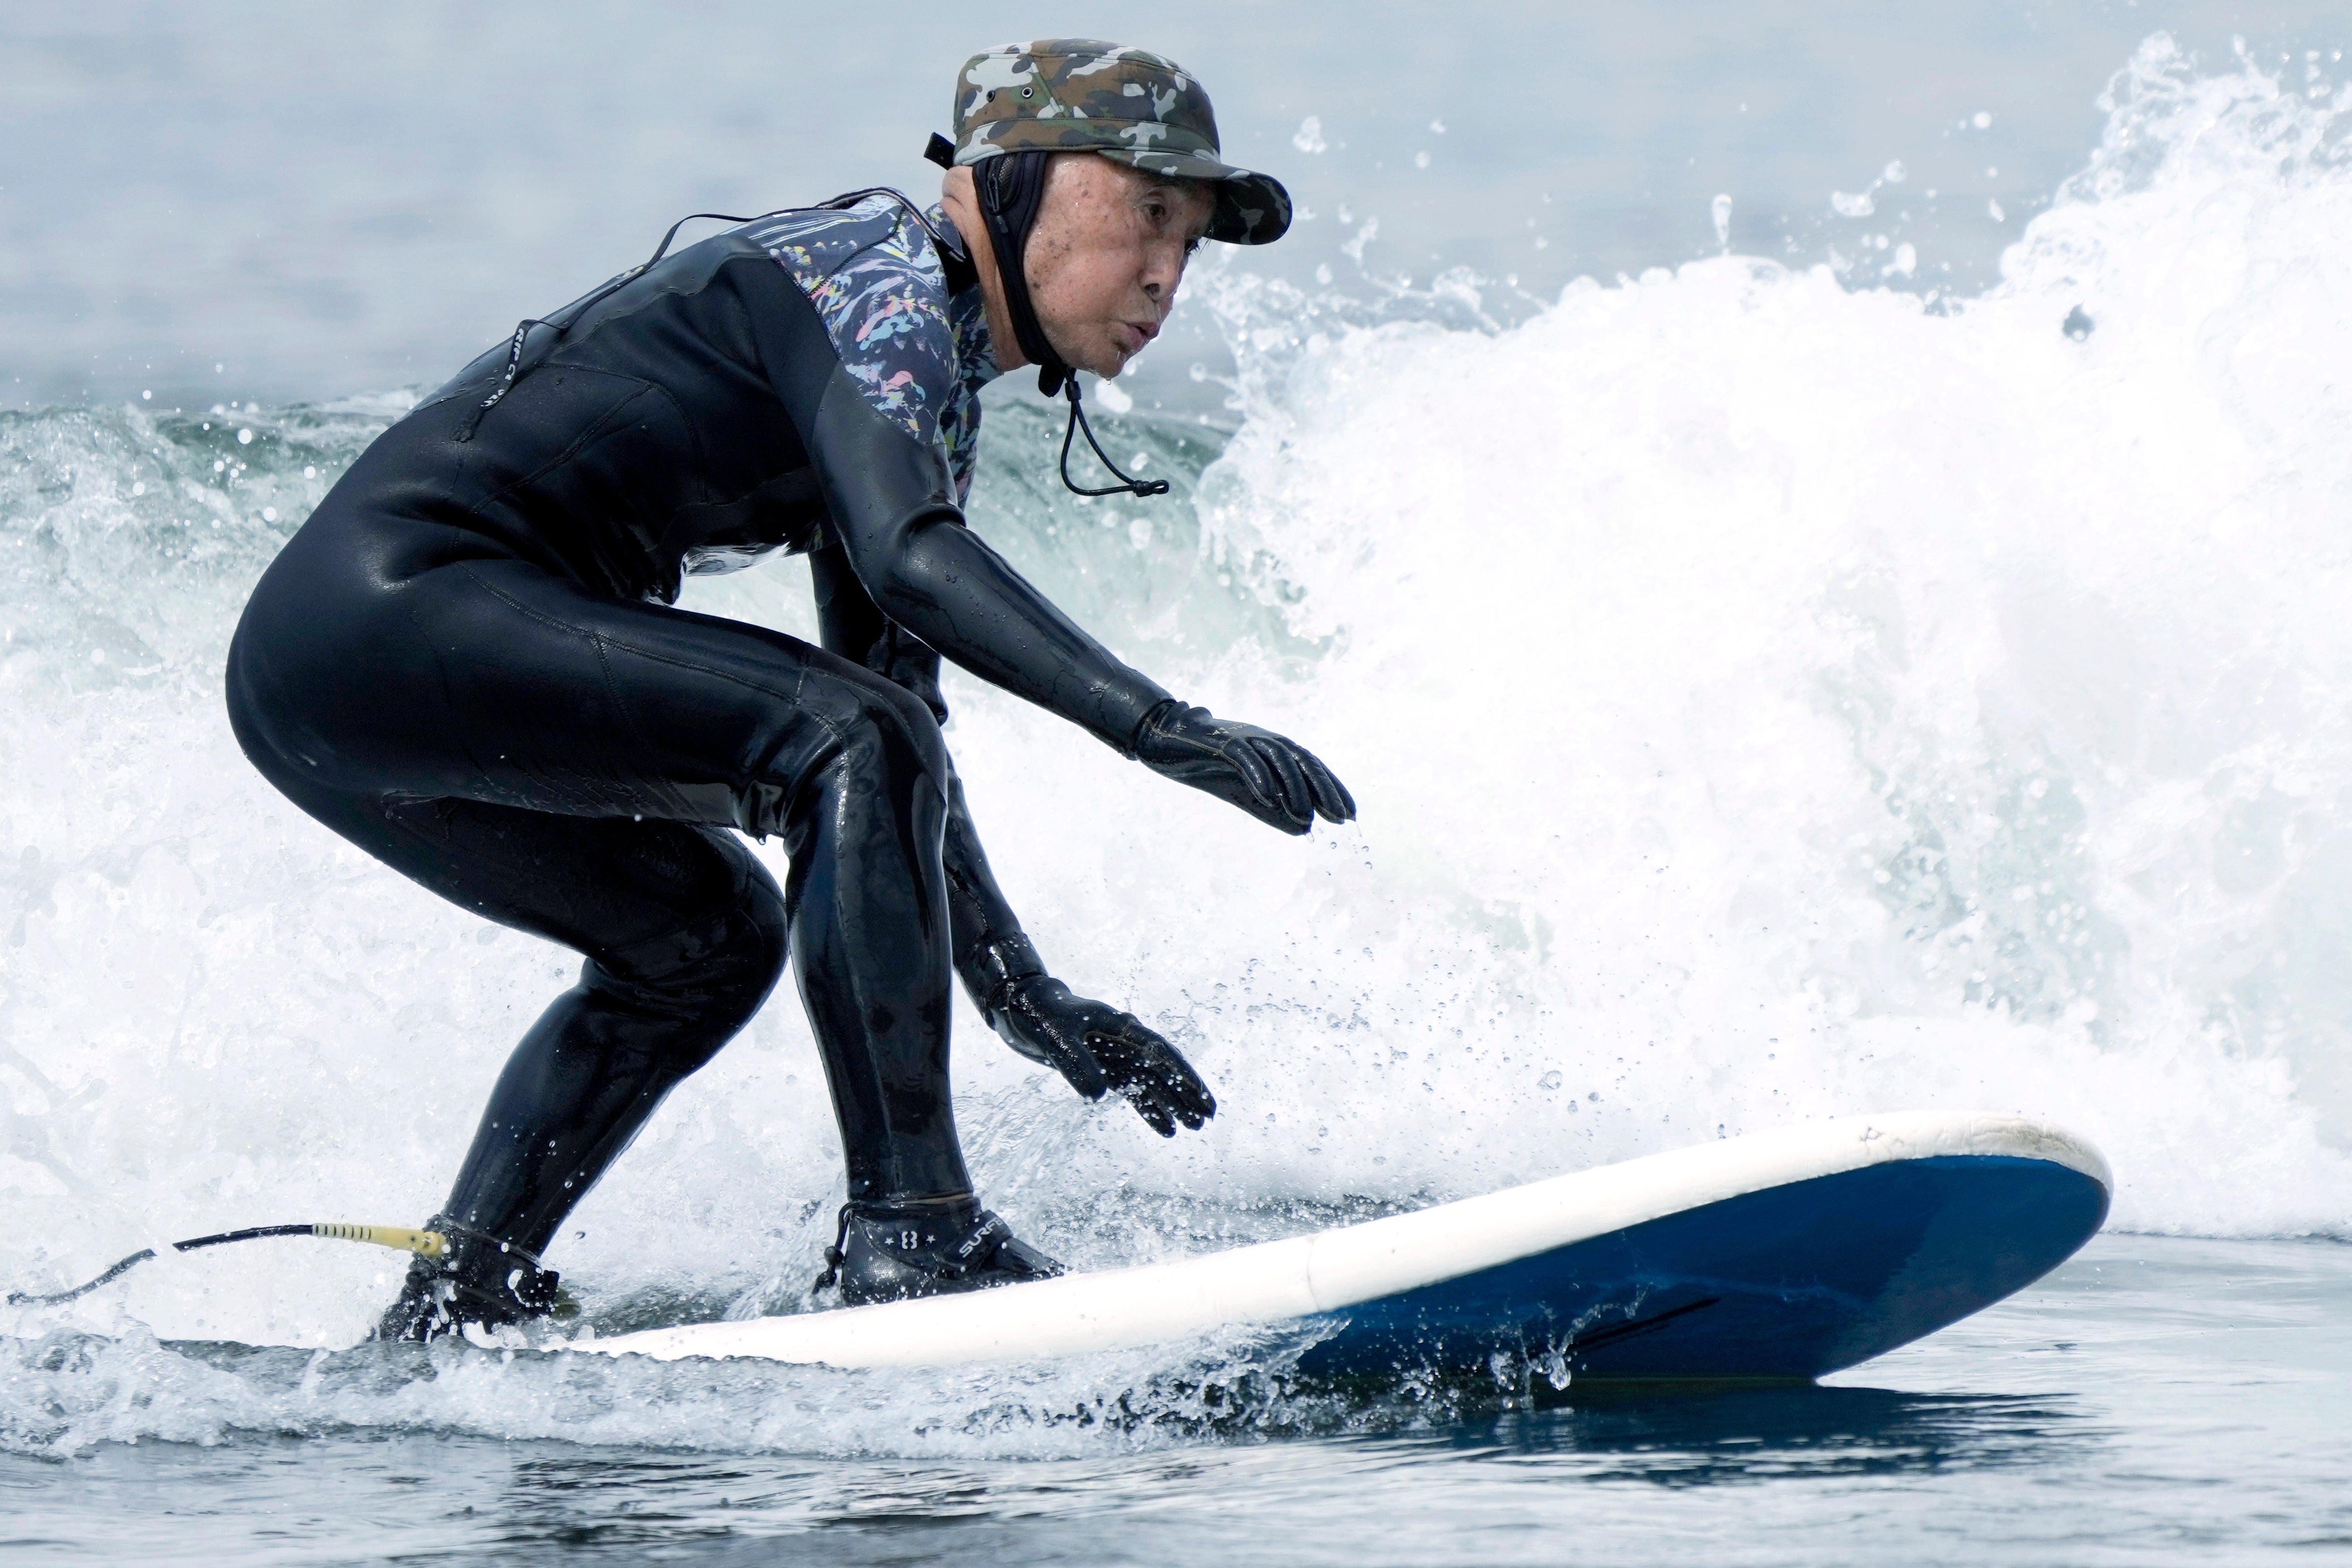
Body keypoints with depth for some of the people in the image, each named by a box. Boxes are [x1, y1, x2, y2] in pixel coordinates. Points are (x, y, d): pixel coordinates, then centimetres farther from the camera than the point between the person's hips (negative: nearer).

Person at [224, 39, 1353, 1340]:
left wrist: (1021, 996, 16)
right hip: (397, 608, -11)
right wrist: (1160, 728, -31)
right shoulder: (879, 273, -7)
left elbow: (889, 746, 24)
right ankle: (906, 1229, -20)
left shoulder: (930, 387, 22)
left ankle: (448, 1304, 24)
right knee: (849, 743, -20)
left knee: (706, 930, 26)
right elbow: (907, 554, -25)